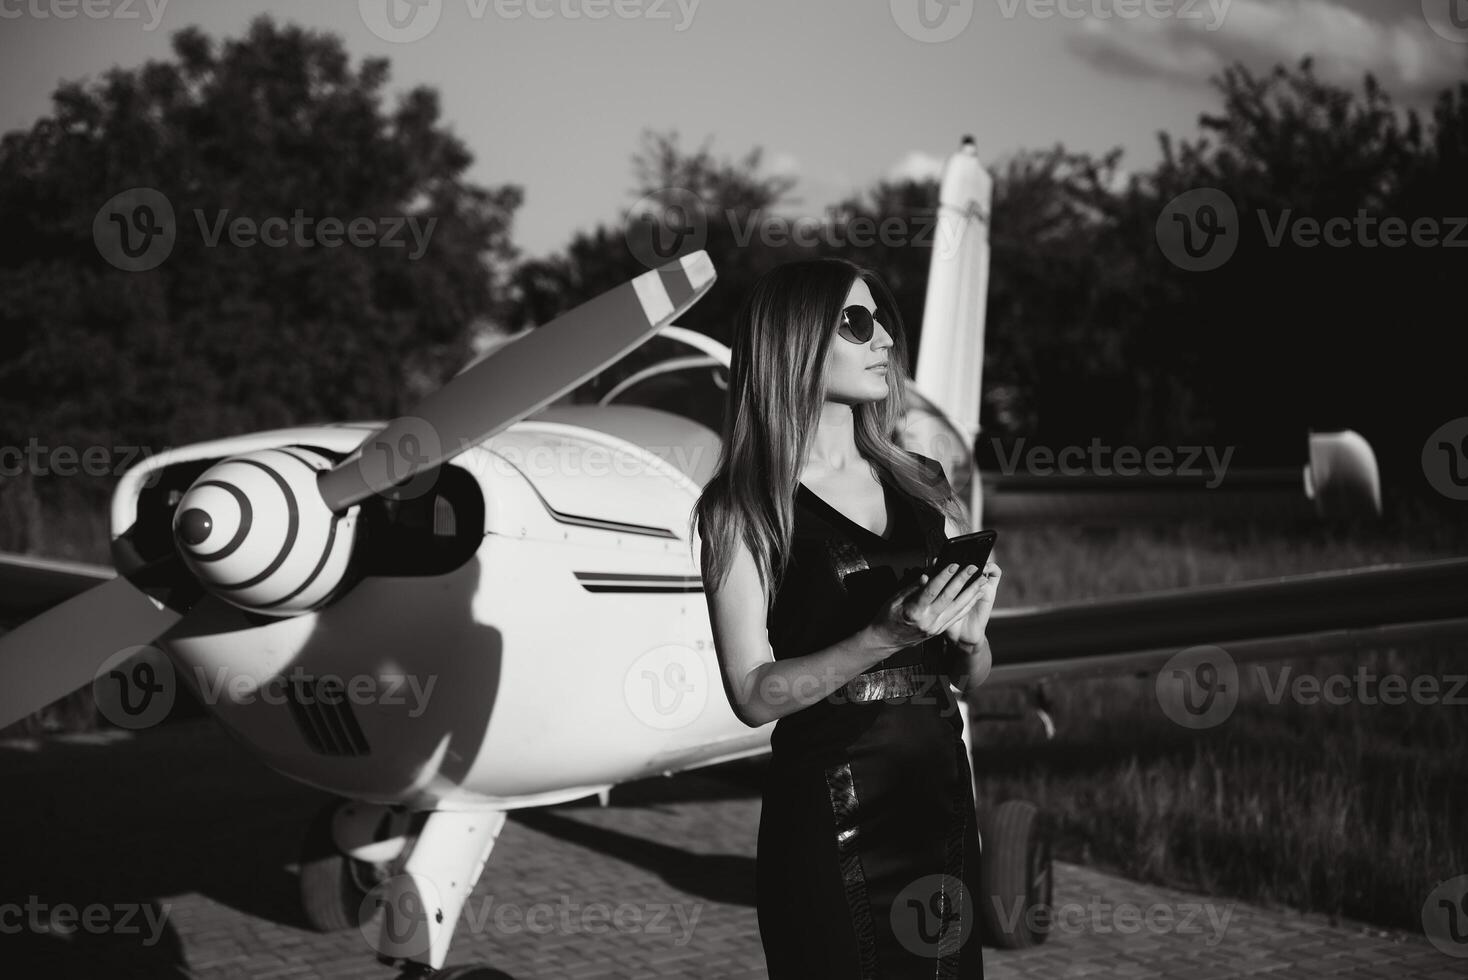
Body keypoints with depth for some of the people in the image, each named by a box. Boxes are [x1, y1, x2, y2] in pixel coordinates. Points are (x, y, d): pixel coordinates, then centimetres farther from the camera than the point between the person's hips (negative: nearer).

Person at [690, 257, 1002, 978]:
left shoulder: (922, 484, 8)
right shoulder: (744, 507, -6)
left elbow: (973, 675, 15)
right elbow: (754, 694, -11)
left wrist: (968, 637, -8)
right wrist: (888, 636, -22)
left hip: (941, 797, 5)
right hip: (827, 809, -5)